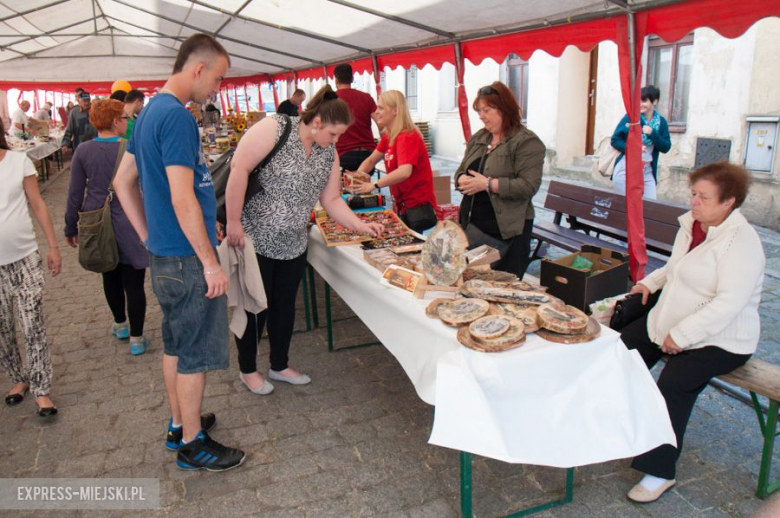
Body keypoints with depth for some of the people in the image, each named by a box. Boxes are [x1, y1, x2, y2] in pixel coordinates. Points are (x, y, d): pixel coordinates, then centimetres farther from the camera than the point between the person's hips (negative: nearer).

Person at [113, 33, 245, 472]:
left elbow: (123, 181, 17)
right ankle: (193, 444, 19)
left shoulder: (150, 111, 12)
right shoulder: (177, 117, -19)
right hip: (187, 258, -10)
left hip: (164, 253, 10)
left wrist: (150, 239, 17)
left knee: (177, 343, 20)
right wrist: (211, 263, -19)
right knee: (196, 352, 3)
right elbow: (182, 199, -24)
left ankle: (180, 424, 35)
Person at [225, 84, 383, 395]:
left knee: (285, 305, 16)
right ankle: (248, 369, 27)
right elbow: (239, 168, -22)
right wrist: (233, 222, -22)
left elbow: (331, 200, 9)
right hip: (254, 239, -6)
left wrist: (360, 225, -3)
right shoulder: (275, 129, -17)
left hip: (293, 244, 7)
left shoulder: (328, 153, 5)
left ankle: (279, 366, 35)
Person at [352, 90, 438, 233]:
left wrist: (374, 185, -32)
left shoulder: (407, 137, -20)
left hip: (418, 208, -8)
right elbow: (371, 160, 13)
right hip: (402, 206, 8)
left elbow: (404, 172, -34)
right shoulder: (388, 136, 6)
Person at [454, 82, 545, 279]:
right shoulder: (478, 138, 13)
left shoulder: (527, 142, -10)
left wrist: (487, 184, -22)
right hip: (472, 225, 7)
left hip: (506, 231, -7)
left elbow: (529, 186, -19)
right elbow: (461, 170, 18)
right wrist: (463, 180, -6)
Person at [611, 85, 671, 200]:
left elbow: (666, 147, 1)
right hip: (625, 170, -3)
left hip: (647, 172, 3)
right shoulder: (630, 117, -4)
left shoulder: (661, 122, 5)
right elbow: (615, 140, -3)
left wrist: (652, 134, -14)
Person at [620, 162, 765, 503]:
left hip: (719, 340, -9)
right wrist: (650, 282, 8)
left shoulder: (741, 241, -21)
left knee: (674, 384, -27)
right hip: (671, 324, 9)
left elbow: (729, 303, -29)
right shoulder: (691, 223, 5)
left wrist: (680, 336, -28)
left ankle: (659, 472, -13)